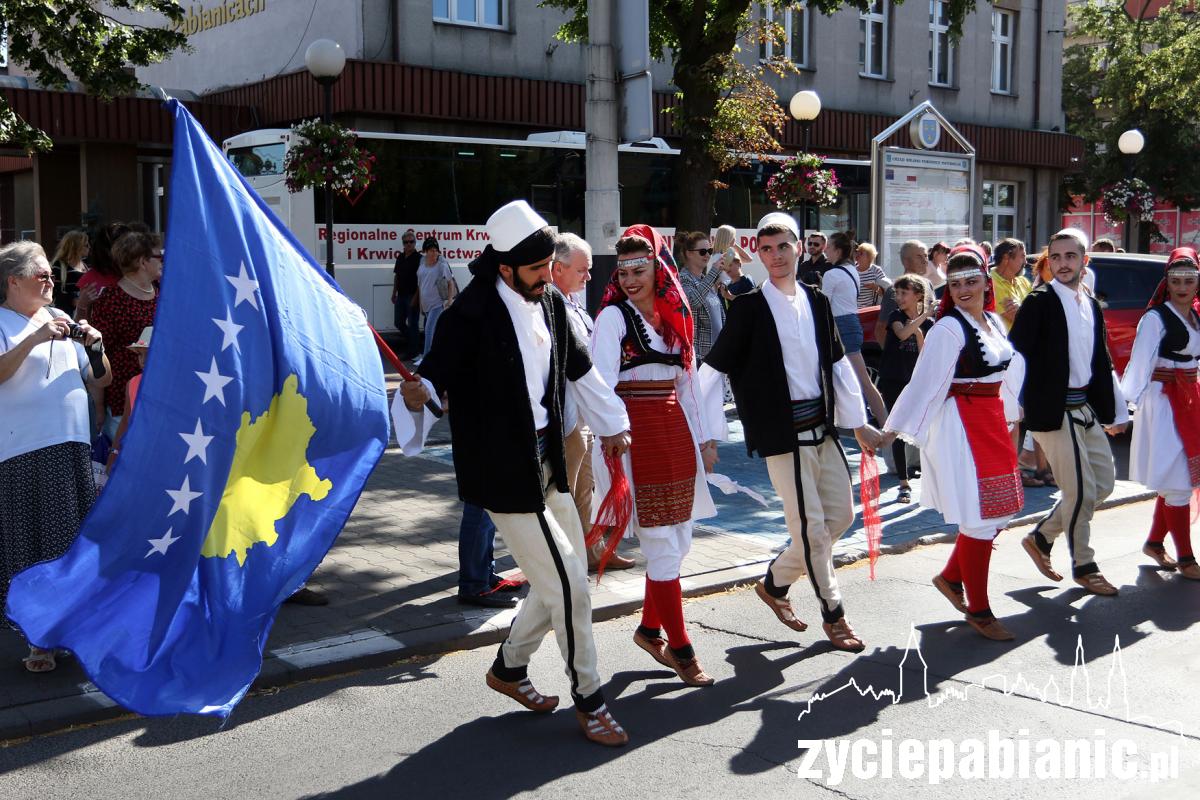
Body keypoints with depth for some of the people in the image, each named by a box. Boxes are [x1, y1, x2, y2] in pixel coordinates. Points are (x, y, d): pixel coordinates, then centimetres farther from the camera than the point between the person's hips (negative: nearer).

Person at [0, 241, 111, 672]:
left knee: (79, 544, 9)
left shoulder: (60, 318, 17)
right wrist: (35, 338, -25)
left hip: (73, 447, 6)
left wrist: (95, 346, 0)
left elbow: (101, 379, 17)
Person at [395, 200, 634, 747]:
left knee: (565, 577, 17)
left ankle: (510, 667, 38)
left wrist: (613, 423, 26)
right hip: (502, 470, -8)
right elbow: (437, 369, -20)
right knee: (566, 585, -5)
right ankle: (588, 700, 14)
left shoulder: (551, 302, 5)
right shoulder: (472, 315, -18)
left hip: (547, 461, 8)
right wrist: (418, 392, -44)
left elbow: (580, 367, 18)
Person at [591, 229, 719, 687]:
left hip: (674, 432, 7)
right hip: (636, 432, -6)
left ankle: (650, 628, 28)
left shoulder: (674, 316, 12)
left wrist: (701, 438, 16)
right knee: (663, 546, -4)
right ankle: (680, 649, 7)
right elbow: (601, 385, -12)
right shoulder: (614, 316, -6)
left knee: (678, 543, 11)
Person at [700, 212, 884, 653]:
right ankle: (833, 615, 15)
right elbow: (711, 371, -8)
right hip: (782, 432, -7)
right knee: (811, 526, -3)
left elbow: (838, 364, 15)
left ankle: (774, 583, 27)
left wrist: (858, 422, 14)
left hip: (821, 427, 7)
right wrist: (711, 434, -12)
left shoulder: (816, 301, 8)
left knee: (841, 514, 12)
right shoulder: (749, 307, -9)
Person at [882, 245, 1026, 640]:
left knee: (997, 512, 11)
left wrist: (1009, 416, 25)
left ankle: (951, 577, 32)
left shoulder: (993, 322, 8)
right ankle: (978, 610, 12)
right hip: (960, 426, -8)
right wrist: (892, 429, -17)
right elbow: (923, 383, -17)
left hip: (992, 423, 8)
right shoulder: (948, 329, -15)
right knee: (979, 519, -2)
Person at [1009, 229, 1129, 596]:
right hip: (1053, 411, -8)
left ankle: (1041, 537, 26)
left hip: (1085, 409, 8)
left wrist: (1112, 411, 18)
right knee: (1081, 491, -3)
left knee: (1103, 482, 13)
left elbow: (1102, 364, 19)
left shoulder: (1092, 306, 13)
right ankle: (1084, 566, 16)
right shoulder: (1039, 302, -9)